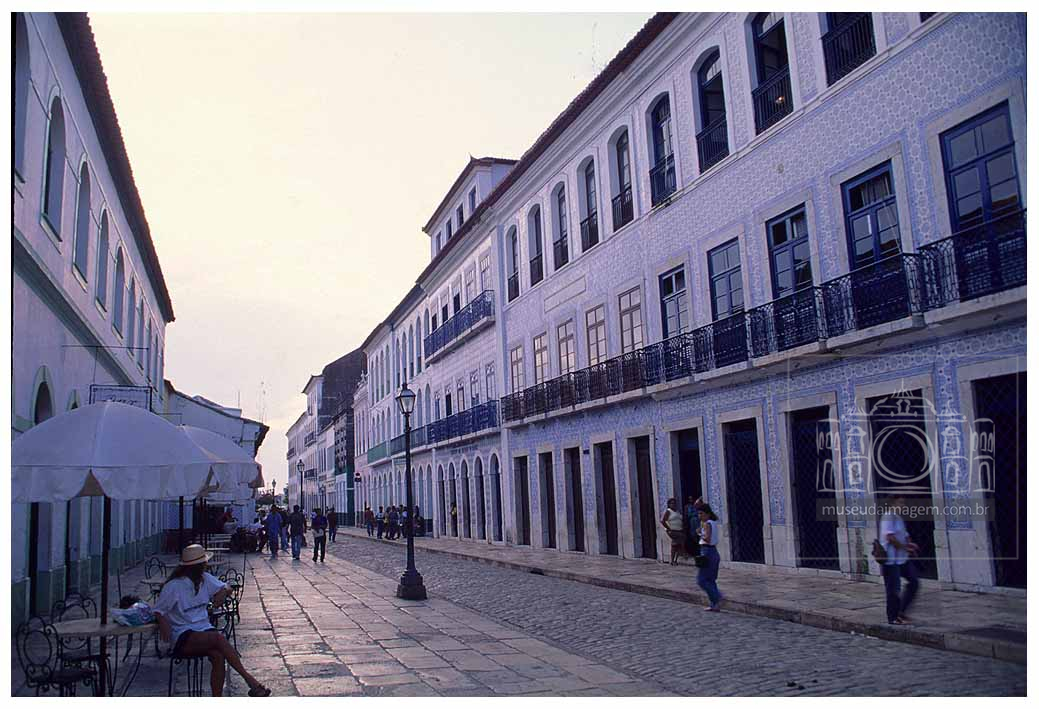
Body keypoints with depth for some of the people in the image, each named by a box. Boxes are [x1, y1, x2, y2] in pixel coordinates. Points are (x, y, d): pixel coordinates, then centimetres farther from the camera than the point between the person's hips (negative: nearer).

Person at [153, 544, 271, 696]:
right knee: (218, 637, -32)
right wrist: (163, 623, -23)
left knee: (218, 655, -29)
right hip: (183, 637, -5)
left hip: (204, 628, 5)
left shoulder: (205, 579, 9)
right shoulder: (173, 586, -7)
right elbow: (158, 610, -2)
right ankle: (248, 678, -27)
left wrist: (223, 592, -4)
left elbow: (225, 587, 20)